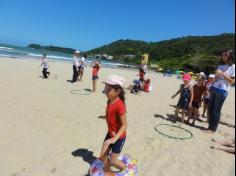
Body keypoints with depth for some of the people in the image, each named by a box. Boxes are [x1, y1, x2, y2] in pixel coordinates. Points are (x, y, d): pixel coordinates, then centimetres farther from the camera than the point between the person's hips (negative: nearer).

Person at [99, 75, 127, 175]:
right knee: (103, 156, 15)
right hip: (110, 133, 8)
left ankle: (126, 170, 37)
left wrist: (115, 138, -35)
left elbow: (124, 124, -29)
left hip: (119, 137, -7)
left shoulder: (119, 105, -29)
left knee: (113, 161, 7)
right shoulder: (110, 101, -4)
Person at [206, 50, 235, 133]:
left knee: (216, 110, -1)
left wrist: (222, 74, -16)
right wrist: (217, 75, -2)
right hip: (214, 89, 6)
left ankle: (213, 129, 10)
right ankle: (210, 126, 18)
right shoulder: (220, 66, 14)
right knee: (210, 108, 6)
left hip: (222, 91, -6)